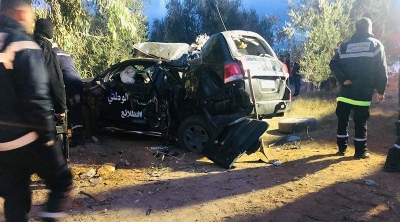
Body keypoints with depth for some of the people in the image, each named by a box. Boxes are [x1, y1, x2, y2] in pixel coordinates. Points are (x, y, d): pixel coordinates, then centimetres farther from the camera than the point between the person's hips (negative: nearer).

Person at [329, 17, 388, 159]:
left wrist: (343, 79, -4)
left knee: (342, 120, 10)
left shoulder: (345, 46, 11)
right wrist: (381, 90, 4)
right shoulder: (375, 44, 3)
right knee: (360, 122, 2)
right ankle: (360, 152, 8)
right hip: (363, 92, -2)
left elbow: (333, 64, 0)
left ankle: (342, 148, 16)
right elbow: (381, 70, -1)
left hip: (346, 91, 3)